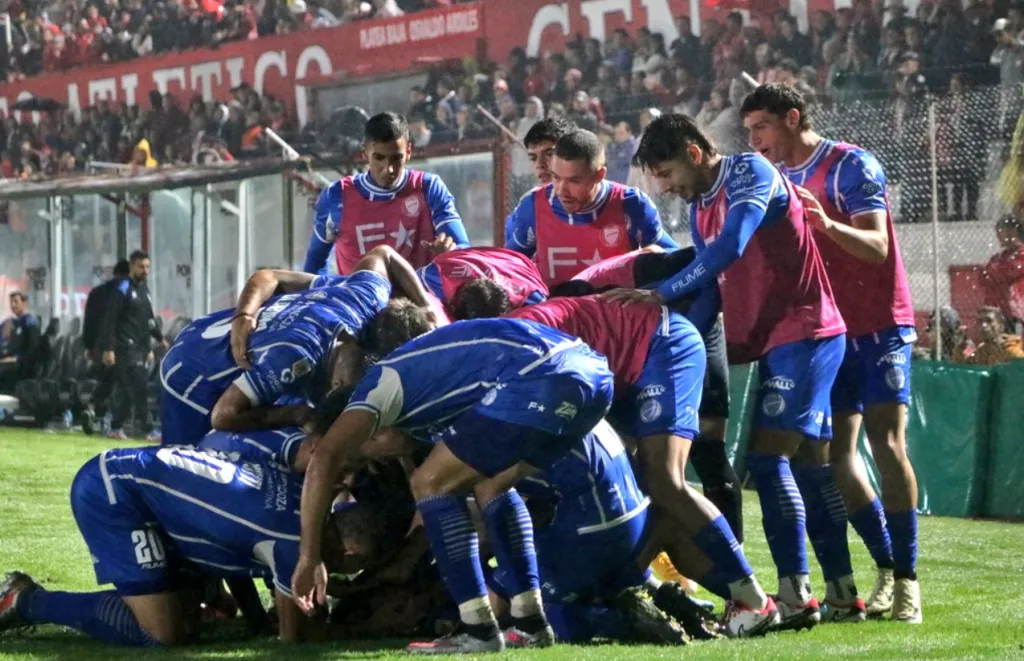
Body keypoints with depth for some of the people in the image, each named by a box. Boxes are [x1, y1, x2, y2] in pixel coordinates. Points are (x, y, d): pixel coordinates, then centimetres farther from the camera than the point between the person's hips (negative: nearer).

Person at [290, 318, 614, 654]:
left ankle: (480, 631, 2)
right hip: (594, 369, 9)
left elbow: (326, 459, -4)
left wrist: (309, 558, -2)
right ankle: (530, 624, 21)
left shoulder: (381, 383, 10)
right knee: (491, 484, 26)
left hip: (542, 379, -9)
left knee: (431, 483, 4)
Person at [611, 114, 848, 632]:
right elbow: (711, 284, 14)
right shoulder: (700, 208, 14)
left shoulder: (751, 173, -12)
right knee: (808, 463, 9)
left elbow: (729, 249, -25)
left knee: (768, 457, -15)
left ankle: (795, 593, -17)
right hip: (773, 340, 9)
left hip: (805, 332, -9)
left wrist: (662, 294, -23)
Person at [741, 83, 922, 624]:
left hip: (880, 325, -7)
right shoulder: (780, 180, 10)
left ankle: (906, 579, -11)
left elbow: (877, 247, -20)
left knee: (886, 443, -14)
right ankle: (886, 566, 10)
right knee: (837, 453, 0)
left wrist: (827, 224, -37)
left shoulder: (851, 165, -11)